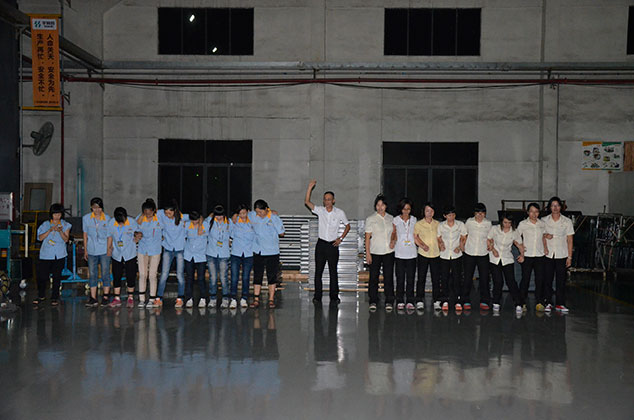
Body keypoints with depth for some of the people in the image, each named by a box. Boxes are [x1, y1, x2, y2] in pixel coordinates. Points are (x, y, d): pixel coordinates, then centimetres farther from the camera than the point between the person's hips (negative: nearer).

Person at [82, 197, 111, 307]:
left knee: (105, 274, 0)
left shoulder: (107, 219, -1)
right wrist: (85, 250, 8)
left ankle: (105, 297, 10)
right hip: (92, 251, 2)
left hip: (104, 250, -2)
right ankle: (93, 298, 9)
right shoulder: (86, 218, 2)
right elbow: (85, 235, 9)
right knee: (92, 274, 4)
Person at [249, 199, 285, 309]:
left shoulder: (274, 218, -9)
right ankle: (256, 300, 8)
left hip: (272, 252, -2)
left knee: (272, 277, 4)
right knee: (257, 276, 3)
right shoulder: (251, 216, -2)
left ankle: (271, 300, 11)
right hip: (258, 251, 2)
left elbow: (281, 233, -3)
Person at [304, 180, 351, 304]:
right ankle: (317, 296, 9)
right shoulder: (320, 210, 1)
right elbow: (307, 202, -9)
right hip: (321, 245, 1)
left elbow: (347, 225, 11)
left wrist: (341, 238, 0)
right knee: (318, 271, 2)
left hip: (333, 245, -1)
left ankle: (334, 296, 11)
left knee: (333, 272, 2)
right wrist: (310, 187, -16)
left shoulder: (340, 213, -1)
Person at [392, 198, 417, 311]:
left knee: (411, 278, 2)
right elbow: (394, 234, 11)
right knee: (400, 278, -1)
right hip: (399, 253, -1)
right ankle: (400, 301, 7)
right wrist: (393, 241, -7)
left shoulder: (414, 220, 8)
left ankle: (409, 301, 9)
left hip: (411, 253, 1)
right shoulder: (396, 220, 3)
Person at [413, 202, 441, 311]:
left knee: (436, 278, 3)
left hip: (435, 254, 2)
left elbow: (439, 237, 17)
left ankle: (436, 301, 10)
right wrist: (422, 245, -12)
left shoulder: (437, 224, 7)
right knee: (421, 278, 1)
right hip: (423, 254, -2)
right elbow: (415, 237, 2)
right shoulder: (418, 224, 0)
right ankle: (420, 301, 8)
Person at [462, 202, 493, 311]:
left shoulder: (488, 223, 1)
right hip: (469, 253, -1)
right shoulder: (469, 221, -1)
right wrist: (462, 245, 5)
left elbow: (489, 237, 12)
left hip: (483, 254, 1)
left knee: (484, 278, 0)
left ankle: (484, 301, 10)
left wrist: (489, 246, 1)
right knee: (468, 278, 1)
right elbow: (464, 235, 11)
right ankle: (466, 301, 10)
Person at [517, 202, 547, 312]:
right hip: (527, 256, -2)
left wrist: (545, 247, 7)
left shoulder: (542, 224, 8)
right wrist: (521, 247, -4)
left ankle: (539, 302, 5)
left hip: (540, 255, 2)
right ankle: (523, 302, 8)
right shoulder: (523, 224, 0)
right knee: (525, 279, 0)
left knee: (540, 279, -1)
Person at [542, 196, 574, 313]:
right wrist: (545, 235, -9)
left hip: (562, 255, 0)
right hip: (547, 254, 1)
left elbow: (569, 240, 4)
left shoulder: (567, 221, 3)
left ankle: (560, 304, 7)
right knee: (548, 280, 1)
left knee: (561, 280, 0)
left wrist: (570, 257, -1)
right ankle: (547, 303, 9)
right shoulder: (544, 220, 4)